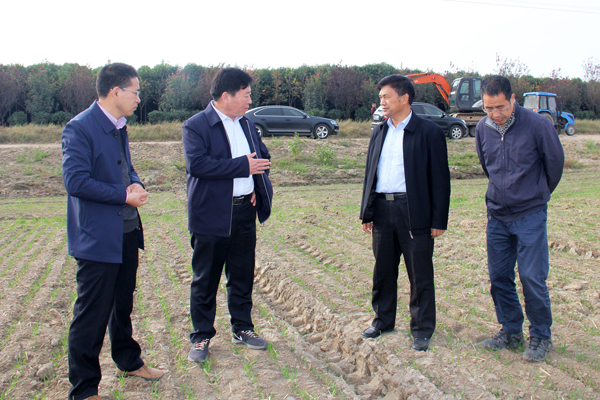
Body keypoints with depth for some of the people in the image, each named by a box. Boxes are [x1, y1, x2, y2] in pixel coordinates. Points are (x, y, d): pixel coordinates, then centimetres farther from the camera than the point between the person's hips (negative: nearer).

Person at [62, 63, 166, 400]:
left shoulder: (119, 126, 13)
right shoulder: (80, 128, -16)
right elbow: (75, 181, -23)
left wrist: (137, 184, -1)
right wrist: (125, 195, -19)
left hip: (127, 232, 9)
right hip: (97, 237, -9)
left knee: (123, 304, 22)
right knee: (92, 315, 1)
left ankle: (128, 361, 40)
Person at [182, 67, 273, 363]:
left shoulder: (247, 124, 12)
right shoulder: (196, 126, -9)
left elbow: (263, 155, 21)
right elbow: (197, 163, -24)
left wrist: (259, 187, 3)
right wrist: (243, 165, -23)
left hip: (245, 211, 6)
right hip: (212, 215, -6)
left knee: (243, 275, 15)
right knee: (205, 280, 6)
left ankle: (242, 329, 30)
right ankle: (201, 336, 20)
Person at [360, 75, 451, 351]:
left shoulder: (428, 132, -4)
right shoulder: (379, 133, 14)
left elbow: (440, 178, -6)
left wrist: (439, 220, -9)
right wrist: (366, 212, 11)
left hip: (413, 211, -5)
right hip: (381, 210, 5)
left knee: (420, 275, 5)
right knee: (383, 271, 14)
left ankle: (422, 329, 19)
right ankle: (383, 319, 31)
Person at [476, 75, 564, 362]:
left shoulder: (537, 124, -13)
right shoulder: (483, 129, 0)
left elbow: (555, 161, 1)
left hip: (530, 216, -4)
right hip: (497, 216, 5)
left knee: (532, 278, -3)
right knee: (499, 276, 9)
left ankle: (541, 337, 16)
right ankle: (511, 330, 26)